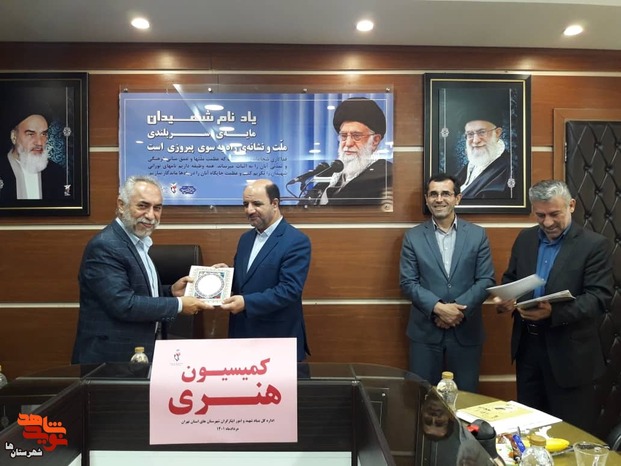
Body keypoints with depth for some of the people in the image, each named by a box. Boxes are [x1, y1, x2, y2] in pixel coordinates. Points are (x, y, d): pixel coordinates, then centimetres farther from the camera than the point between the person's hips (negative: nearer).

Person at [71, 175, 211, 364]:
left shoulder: (138, 242, 9)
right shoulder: (104, 246, -19)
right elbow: (124, 304, -25)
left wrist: (171, 291, -1)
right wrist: (179, 304, -19)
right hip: (111, 357, -9)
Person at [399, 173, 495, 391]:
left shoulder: (477, 235, 3)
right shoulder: (413, 237, 1)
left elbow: (486, 280, -2)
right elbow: (408, 282, -4)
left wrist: (459, 309, -14)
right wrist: (438, 308, -17)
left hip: (466, 331, 1)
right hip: (425, 331, 0)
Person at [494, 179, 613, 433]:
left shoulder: (595, 244, -9)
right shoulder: (525, 238, 6)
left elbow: (599, 297, -16)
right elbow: (510, 279, 13)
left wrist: (554, 313, -32)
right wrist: (505, 300, -9)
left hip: (569, 350, -4)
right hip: (527, 345, 5)